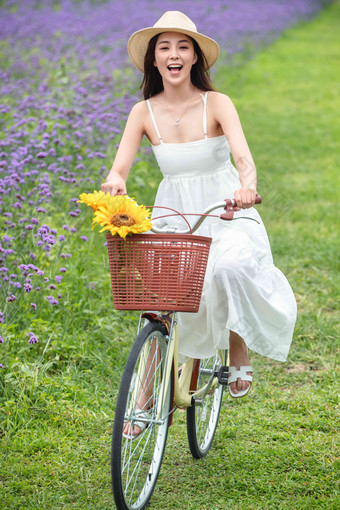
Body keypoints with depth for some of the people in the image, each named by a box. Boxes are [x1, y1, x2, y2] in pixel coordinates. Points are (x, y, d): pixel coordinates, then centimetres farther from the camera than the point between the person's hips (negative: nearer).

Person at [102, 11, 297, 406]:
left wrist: (247, 187, -47)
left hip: (225, 213, -3)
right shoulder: (143, 113, -3)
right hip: (174, 216, 3)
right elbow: (118, 168, -10)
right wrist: (114, 182, -35)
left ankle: (238, 352, -5)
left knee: (230, 266, -31)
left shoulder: (217, 104, -10)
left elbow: (243, 156, -24)